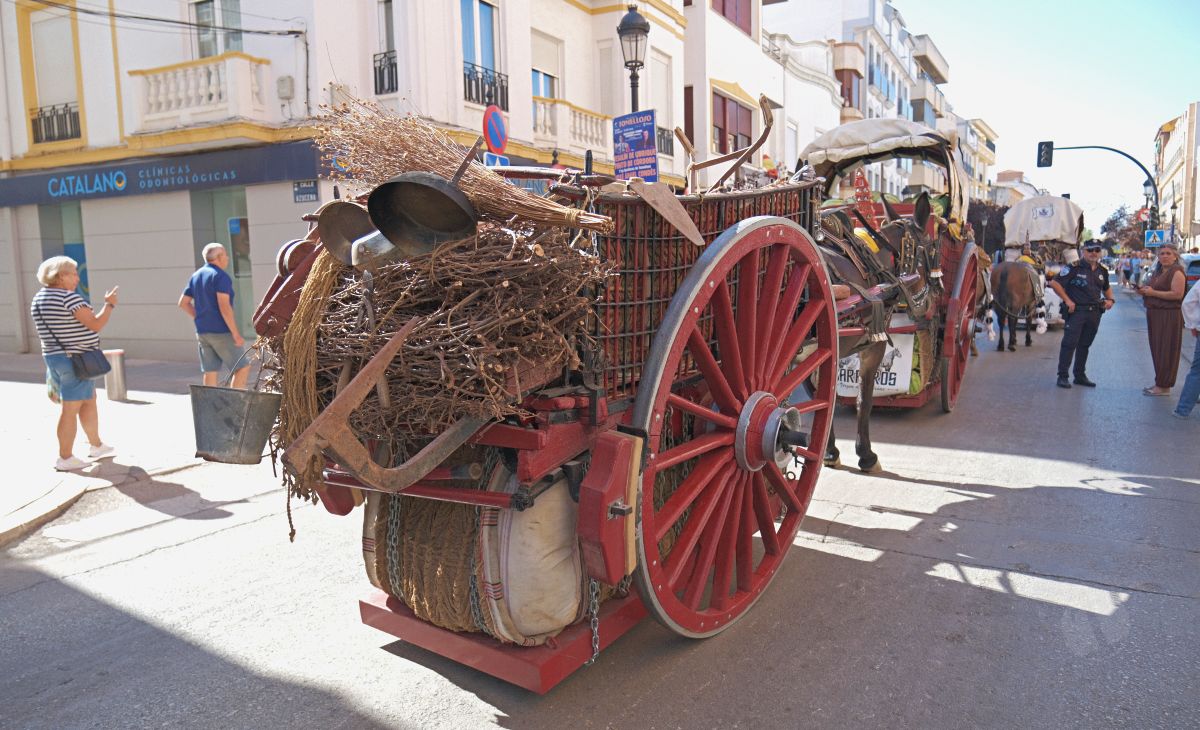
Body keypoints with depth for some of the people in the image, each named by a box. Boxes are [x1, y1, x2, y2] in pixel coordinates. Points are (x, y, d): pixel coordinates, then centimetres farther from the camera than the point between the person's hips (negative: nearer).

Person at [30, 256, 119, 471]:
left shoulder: (38, 299, 10)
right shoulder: (69, 297, -18)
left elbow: (48, 331, 18)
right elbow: (95, 325, -20)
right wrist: (109, 304, -6)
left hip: (53, 358, 9)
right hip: (76, 361, -9)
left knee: (89, 401, 21)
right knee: (71, 409, -1)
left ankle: (96, 446, 30)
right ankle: (65, 458, 5)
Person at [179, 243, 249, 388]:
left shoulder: (196, 276, 14)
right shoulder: (220, 276, -12)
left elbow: (183, 303, 17)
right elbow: (224, 306, -20)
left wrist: (201, 319, 18)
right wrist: (236, 334, -19)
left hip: (202, 332, 8)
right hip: (221, 332, -8)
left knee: (210, 372, 8)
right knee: (242, 367, -1)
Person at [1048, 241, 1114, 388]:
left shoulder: (1103, 271, 12)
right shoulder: (1074, 267, -9)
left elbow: (1106, 288, 29)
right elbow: (1055, 283, -11)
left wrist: (1110, 299, 9)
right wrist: (1067, 300, -14)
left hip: (1094, 313, 6)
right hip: (1076, 311, -6)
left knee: (1084, 345, 13)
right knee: (1069, 343, -8)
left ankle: (1080, 375, 22)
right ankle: (1062, 376, -4)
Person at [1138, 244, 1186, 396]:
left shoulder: (1177, 272, -9)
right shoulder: (1157, 272, 17)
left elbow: (1177, 294, -20)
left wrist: (1153, 292, -17)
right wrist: (1144, 290, 8)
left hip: (1169, 316, -9)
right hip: (1154, 314, 9)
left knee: (1166, 351, -5)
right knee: (1156, 350, 11)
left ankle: (1164, 386, 0)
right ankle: (1159, 383, 19)